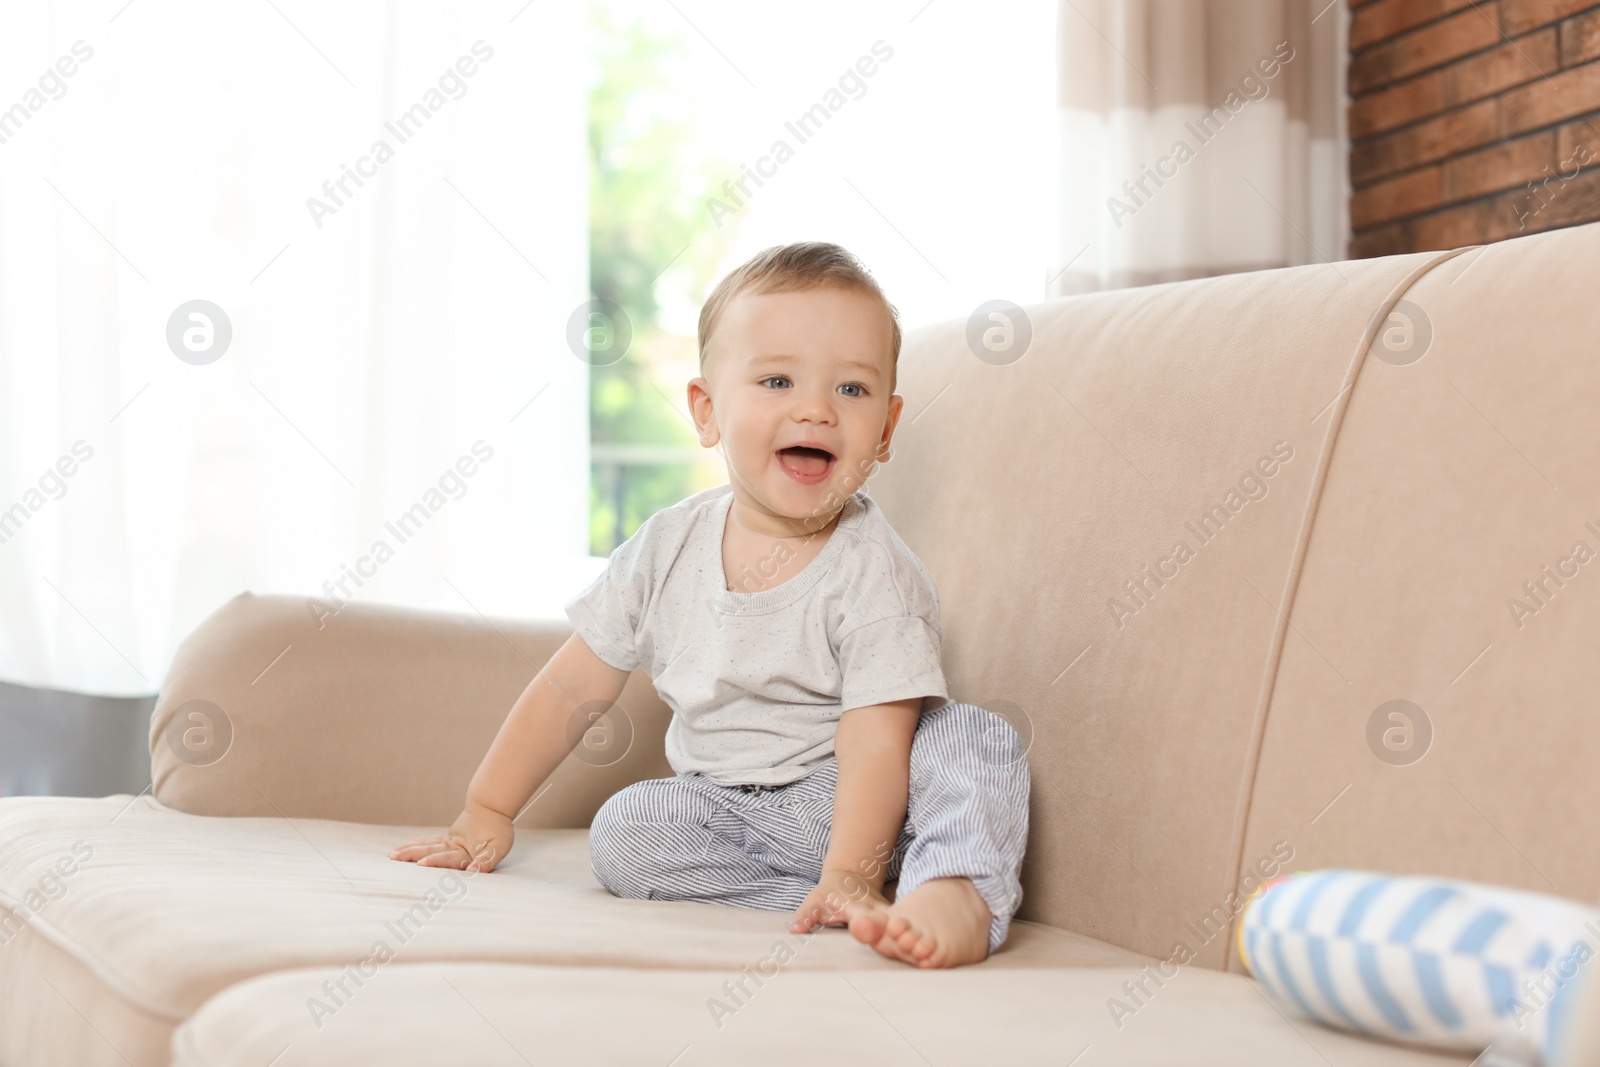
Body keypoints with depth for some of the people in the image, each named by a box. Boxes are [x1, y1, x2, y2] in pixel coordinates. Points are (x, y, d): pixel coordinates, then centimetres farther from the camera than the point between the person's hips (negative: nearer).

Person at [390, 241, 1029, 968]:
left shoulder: (871, 571, -15)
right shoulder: (668, 548, -3)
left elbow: (874, 743, -23)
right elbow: (570, 688, 6)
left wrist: (850, 876, -36)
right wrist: (486, 814, 6)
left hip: (849, 805, -4)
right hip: (728, 812, 4)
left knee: (973, 737, -27)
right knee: (620, 831, -24)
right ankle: (877, 905, -29)